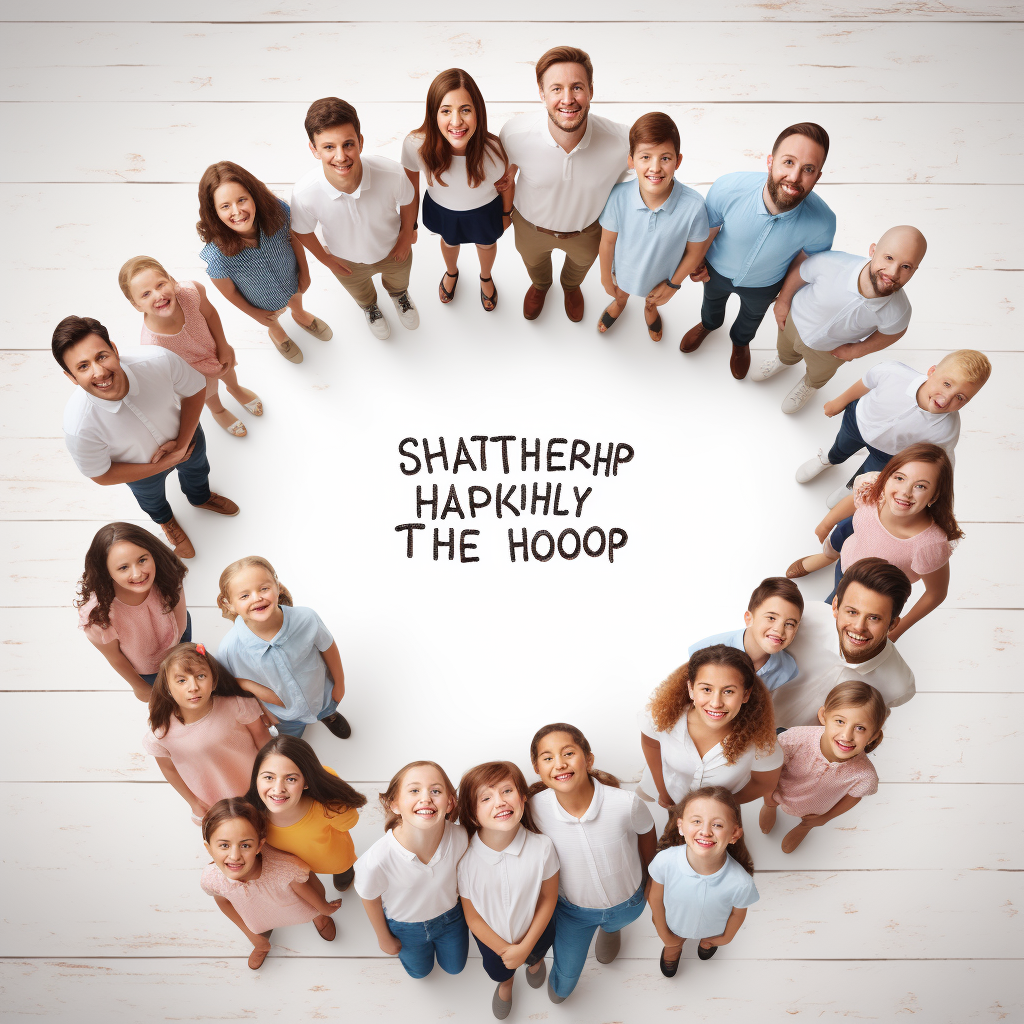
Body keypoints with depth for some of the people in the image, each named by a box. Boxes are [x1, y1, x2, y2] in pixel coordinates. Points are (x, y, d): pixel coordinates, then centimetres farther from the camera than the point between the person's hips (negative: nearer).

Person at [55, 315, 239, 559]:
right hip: (143, 469, -1)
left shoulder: (161, 362, -42)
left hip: (186, 436, 1)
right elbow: (100, 475, -24)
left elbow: (196, 390, -20)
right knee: (152, 498, 33)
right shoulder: (79, 427, -43)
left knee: (197, 469, 35)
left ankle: (201, 498, 73)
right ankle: (166, 520, 71)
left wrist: (182, 443, -23)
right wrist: (163, 465, -23)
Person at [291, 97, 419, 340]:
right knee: (360, 293, 35)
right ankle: (369, 306, 73)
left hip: (393, 250, 1)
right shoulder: (304, 193, -41)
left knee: (398, 281, 36)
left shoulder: (392, 174, -41)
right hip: (348, 261, 0)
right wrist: (326, 259, -3)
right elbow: (302, 231, -17)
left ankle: (399, 294, 74)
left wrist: (407, 235, -2)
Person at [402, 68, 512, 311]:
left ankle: (485, 277, 69)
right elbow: (411, 188, -16)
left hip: (485, 210, 0)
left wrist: (506, 213, 3)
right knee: (449, 241, 33)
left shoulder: (495, 149, -38)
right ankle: (451, 272, 71)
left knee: (486, 244, 32)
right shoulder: (416, 144, -38)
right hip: (442, 209, 0)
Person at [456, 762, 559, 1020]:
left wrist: (526, 947, -13)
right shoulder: (465, 859, -35)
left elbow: (548, 898, -16)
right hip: (492, 938, 0)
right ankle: (506, 983, 68)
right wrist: (504, 949, -13)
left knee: (535, 957, 35)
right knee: (499, 972, 32)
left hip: (535, 932, 1)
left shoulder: (542, 848, -34)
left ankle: (535, 961, 71)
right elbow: (472, 917, -19)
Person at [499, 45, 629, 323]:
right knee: (533, 261, 34)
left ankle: (571, 286, 73)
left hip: (586, 231, 1)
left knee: (581, 263, 35)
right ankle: (540, 285, 72)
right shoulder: (515, 133, -36)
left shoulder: (622, 142, -37)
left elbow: (621, 187, -14)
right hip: (531, 227, 0)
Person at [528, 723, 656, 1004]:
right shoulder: (535, 808, -32)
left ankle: (610, 929, 68)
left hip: (626, 904, 0)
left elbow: (646, 832, -11)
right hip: (572, 908, 0)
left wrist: (649, 875, 6)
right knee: (561, 988, 14)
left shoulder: (626, 803, -36)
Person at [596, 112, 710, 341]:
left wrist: (674, 284, -8)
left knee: (653, 300, 36)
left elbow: (695, 252, -19)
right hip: (624, 271, 0)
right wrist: (606, 277, -3)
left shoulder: (694, 206, -38)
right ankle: (619, 304, 72)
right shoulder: (618, 197, -36)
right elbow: (607, 241, -17)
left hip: (662, 277, 0)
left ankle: (650, 309, 72)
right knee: (621, 293, 36)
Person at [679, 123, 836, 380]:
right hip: (717, 271, 0)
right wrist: (696, 262, -2)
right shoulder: (727, 188, -40)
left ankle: (741, 342, 69)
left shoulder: (822, 223, -37)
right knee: (712, 299, 34)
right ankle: (708, 324, 71)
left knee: (753, 315, 33)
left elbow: (804, 259, -14)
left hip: (764, 285, 0)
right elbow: (707, 230, -18)